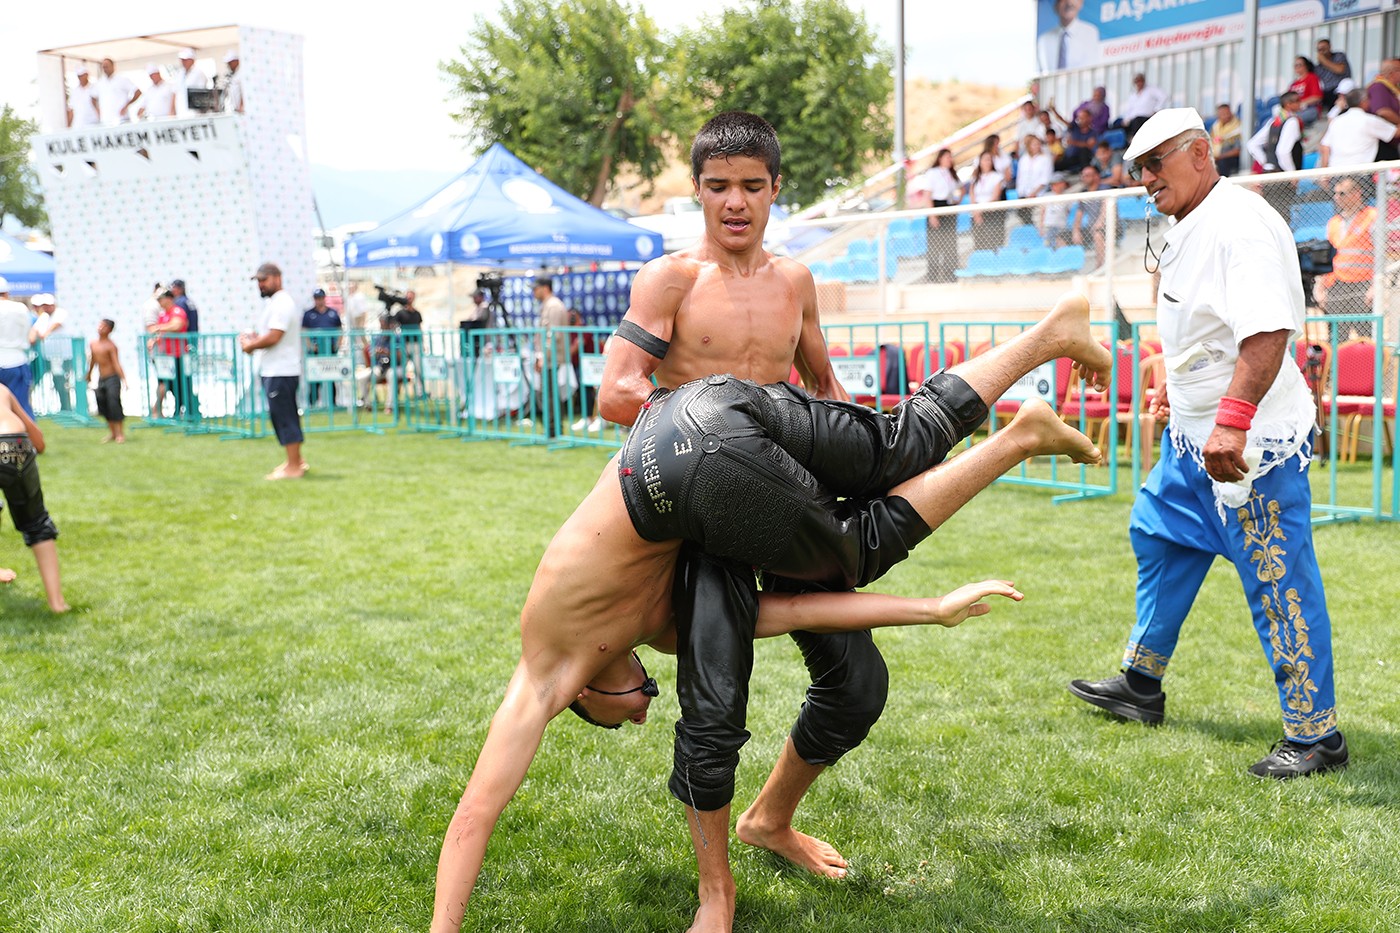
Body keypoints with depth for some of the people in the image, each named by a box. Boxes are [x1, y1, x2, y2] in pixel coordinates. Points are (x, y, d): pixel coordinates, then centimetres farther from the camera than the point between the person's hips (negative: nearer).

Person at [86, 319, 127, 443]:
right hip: (101, 379, 7)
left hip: (112, 378, -7)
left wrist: (123, 379, -27)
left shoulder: (110, 346, -13)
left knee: (114, 405, -10)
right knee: (103, 406, 9)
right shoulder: (93, 344, 7)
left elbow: (116, 363, -18)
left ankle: (120, 434, -2)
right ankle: (112, 432, 21)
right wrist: (89, 374, 33)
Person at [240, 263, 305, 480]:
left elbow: (273, 337, -23)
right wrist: (255, 338, 7)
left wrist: (250, 346, -9)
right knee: (285, 418, 17)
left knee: (284, 418, -7)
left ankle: (293, 467, -4)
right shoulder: (273, 302, 18)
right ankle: (295, 460, 26)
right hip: (273, 370, 11)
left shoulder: (281, 303, -16)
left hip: (280, 371, -11)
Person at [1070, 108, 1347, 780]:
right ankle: (1141, 685, 36)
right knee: (1160, 537, 21)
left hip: (1251, 442, -11)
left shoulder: (1240, 223, -20)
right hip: (1194, 434, 11)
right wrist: (1176, 385, 33)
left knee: (1279, 582, -5)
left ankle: (1314, 735, 7)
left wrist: (1232, 419, -37)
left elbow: (1268, 331, -31)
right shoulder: (1189, 229, 12)